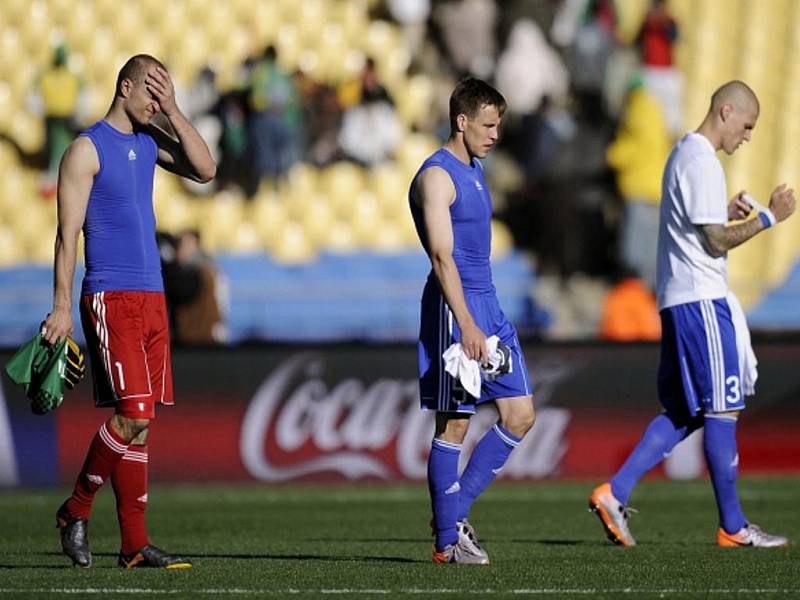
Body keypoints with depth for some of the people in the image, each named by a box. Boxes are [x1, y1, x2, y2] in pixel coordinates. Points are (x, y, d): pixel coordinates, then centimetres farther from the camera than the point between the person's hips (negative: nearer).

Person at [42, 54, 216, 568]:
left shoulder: (148, 141, 16)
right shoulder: (87, 149, -5)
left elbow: (205, 170, 8)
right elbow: (68, 232, -9)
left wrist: (173, 113, 1)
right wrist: (61, 306, -14)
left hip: (151, 297, 7)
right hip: (111, 298, -7)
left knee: (140, 422, 4)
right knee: (132, 416, -15)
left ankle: (134, 544, 5)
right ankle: (76, 511, 2)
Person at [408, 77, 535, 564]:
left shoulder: (475, 172, 17)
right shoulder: (437, 176, -12)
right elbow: (442, 256, -20)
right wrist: (467, 326, -27)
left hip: (488, 305, 9)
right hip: (455, 308, -9)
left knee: (521, 416, 5)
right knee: (454, 424, -4)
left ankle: (454, 512, 13)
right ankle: (448, 541, 4)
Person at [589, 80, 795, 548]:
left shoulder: (685, 154, 19)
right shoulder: (702, 163, -14)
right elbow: (716, 241, -16)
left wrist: (728, 213, 12)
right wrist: (769, 217, -11)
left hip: (681, 299, 10)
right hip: (702, 299, -10)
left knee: (684, 412, 10)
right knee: (722, 409, -4)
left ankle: (615, 494, 2)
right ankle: (733, 527, 0)